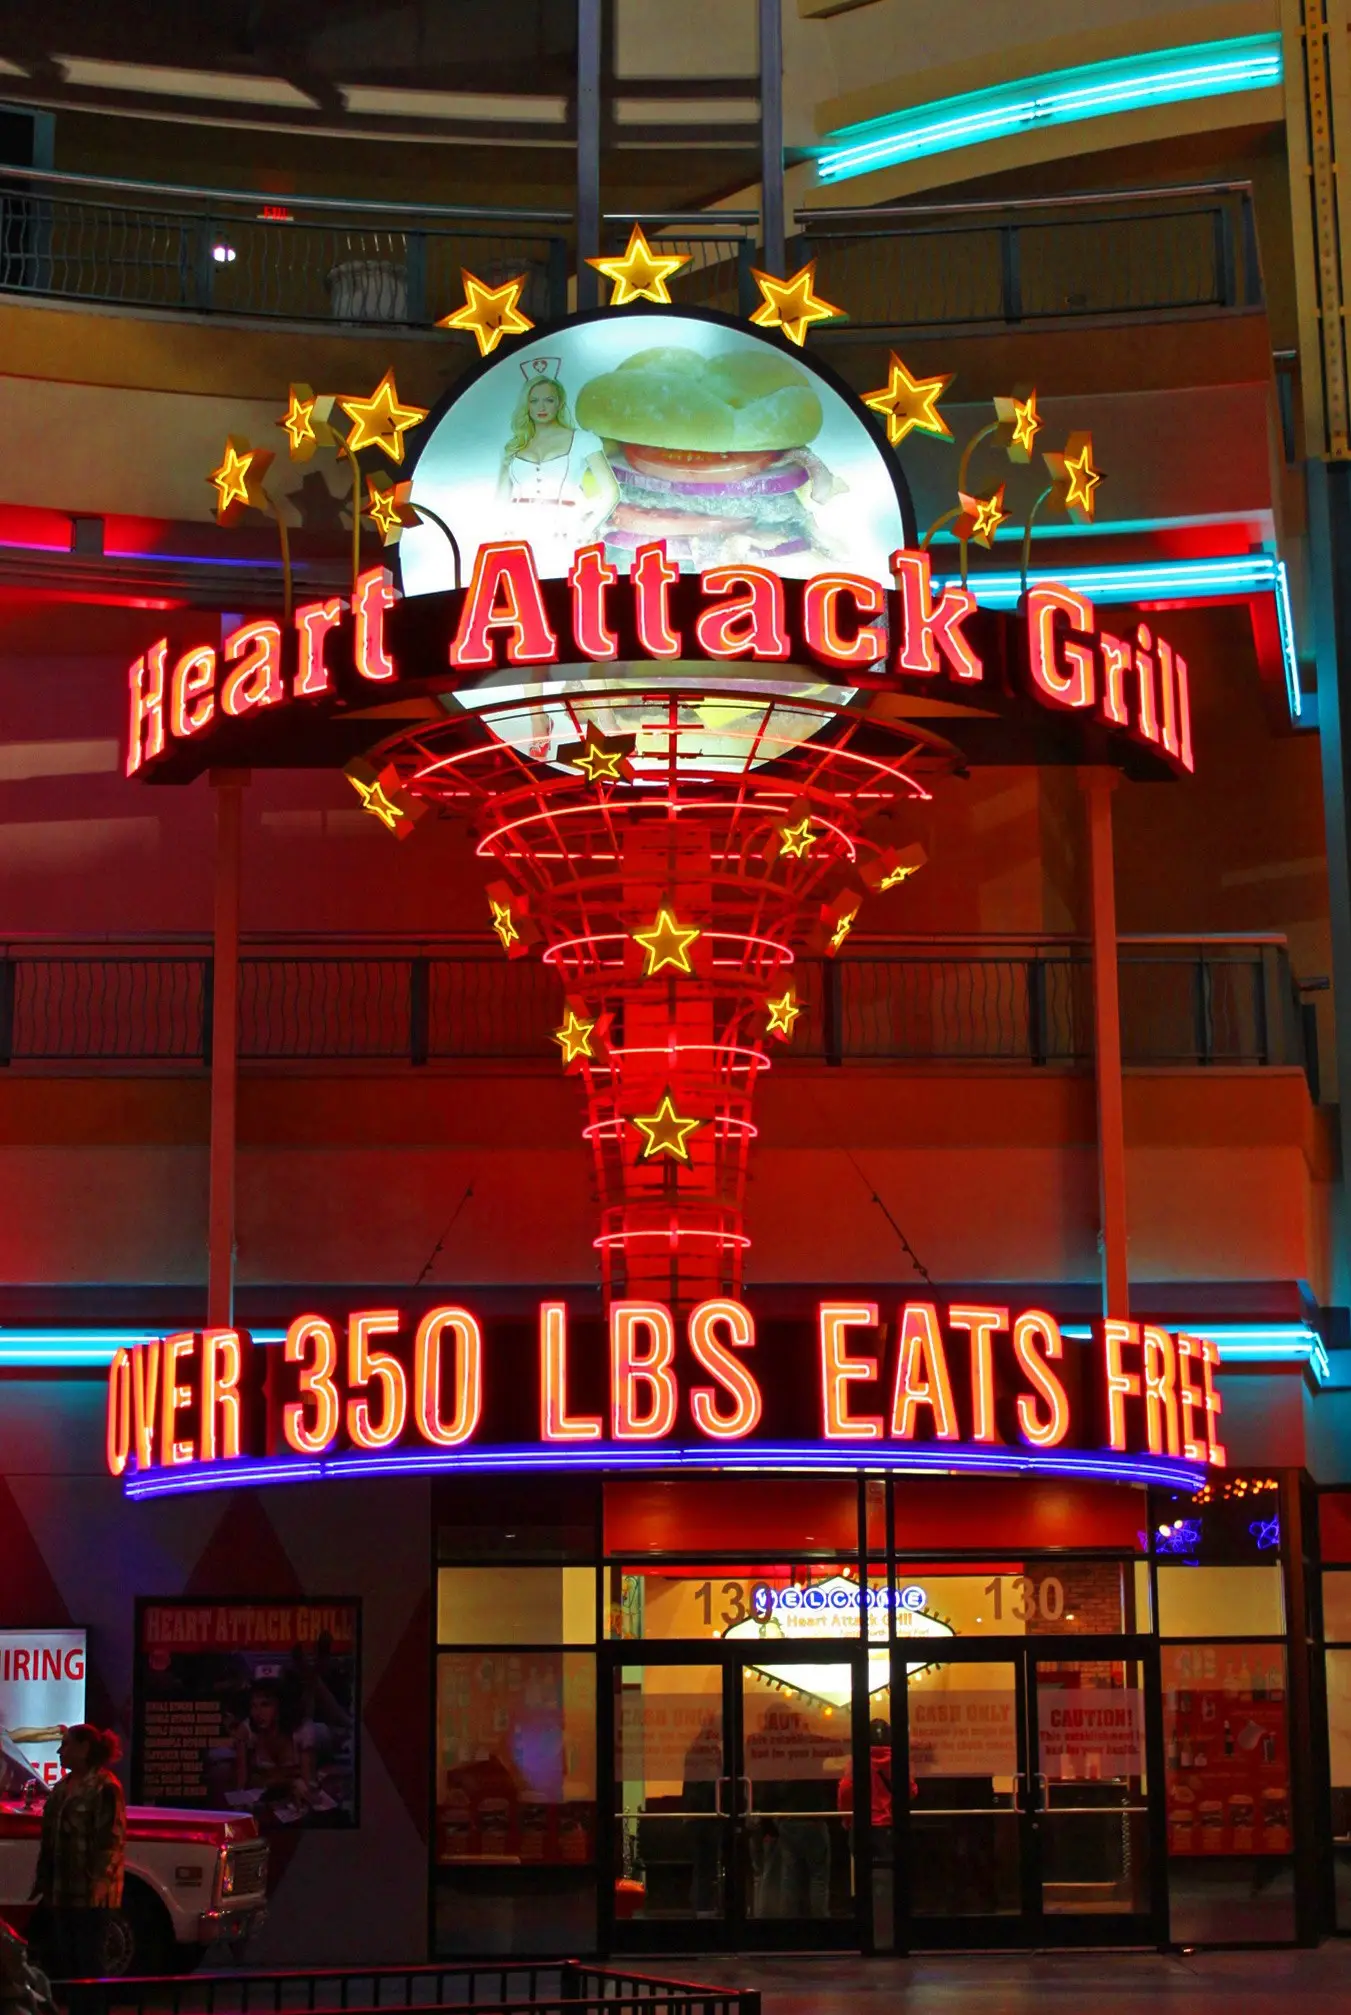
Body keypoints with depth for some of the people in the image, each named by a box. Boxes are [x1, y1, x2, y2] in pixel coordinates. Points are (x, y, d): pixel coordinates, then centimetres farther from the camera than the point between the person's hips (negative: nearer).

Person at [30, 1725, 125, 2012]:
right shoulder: (63, 1786, 14)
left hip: (89, 1893, -8)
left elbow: (112, 1839, -16)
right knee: (62, 1961, 11)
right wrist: (43, 1879, 13)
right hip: (60, 1891, 8)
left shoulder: (105, 1787, -13)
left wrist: (98, 1882, -20)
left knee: (88, 1963, -2)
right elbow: (49, 1838, 18)